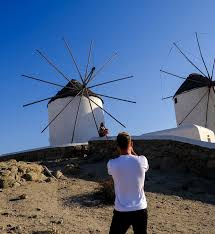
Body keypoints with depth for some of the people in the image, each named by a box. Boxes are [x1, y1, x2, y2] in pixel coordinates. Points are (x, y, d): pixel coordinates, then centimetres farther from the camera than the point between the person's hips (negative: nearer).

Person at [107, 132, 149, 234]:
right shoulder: (142, 160, -12)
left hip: (121, 211, -1)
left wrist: (121, 151, 8)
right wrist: (131, 150, 14)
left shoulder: (112, 164, -13)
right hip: (140, 210, 2)